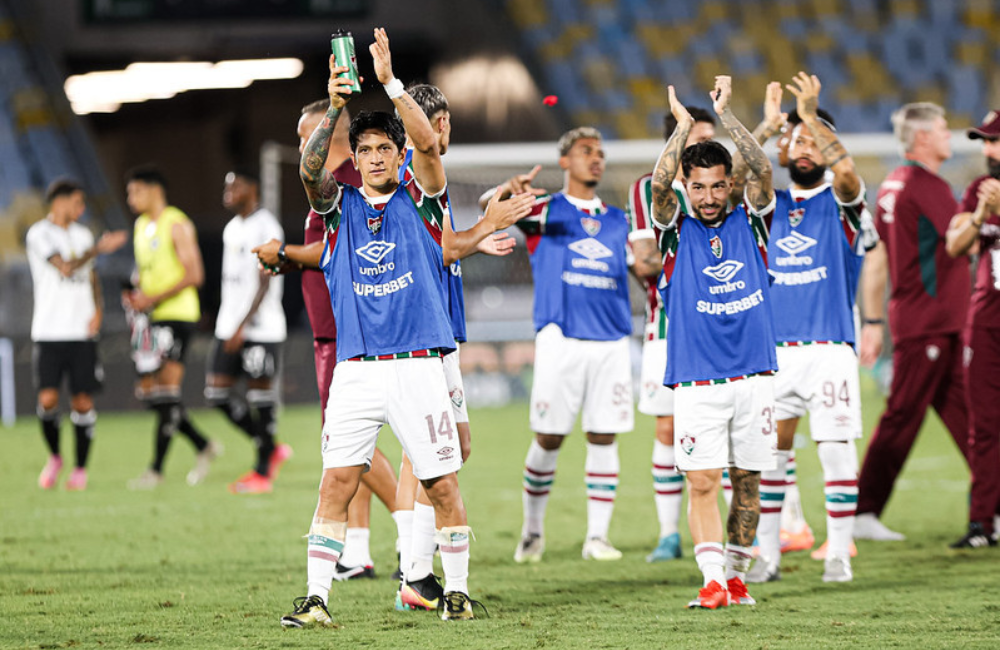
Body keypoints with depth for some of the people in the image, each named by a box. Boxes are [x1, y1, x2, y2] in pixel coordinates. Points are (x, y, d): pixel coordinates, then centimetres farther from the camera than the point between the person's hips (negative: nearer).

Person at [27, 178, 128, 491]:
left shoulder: (82, 235, 15)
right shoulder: (39, 234, -5)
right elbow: (65, 267, -15)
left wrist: (97, 310, 6)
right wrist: (99, 248, -10)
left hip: (81, 332, 4)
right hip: (49, 332, -4)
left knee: (82, 402, -1)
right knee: (48, 399, -11)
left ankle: (81, 468, 10)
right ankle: (54, 457, 14)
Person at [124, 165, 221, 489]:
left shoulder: (177, 225, -10)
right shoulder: (141, 225, 16)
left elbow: (194, 275, -16)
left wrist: (154, 298, -20)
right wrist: (136, 296, 4)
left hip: (177, 314, -9)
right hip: (152, 318, 9)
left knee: (167, 392, -10)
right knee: (148, 391, 6)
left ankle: (156, 468, -10)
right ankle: (204, 447, 18)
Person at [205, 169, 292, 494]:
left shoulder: (265, 227, -10)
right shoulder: (232, 228, 17)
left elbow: (264, 284, -16)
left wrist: (243, 326, -21)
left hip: (260, 329, -9)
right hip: (229, 327, 9)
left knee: (260, 392, -4)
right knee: (216, 392, 3)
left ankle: (263, 472, 3)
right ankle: (271, 450, 16)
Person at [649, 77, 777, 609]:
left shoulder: (749, 223, 8)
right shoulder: (676, 231, 4)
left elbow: (762, 171, -5)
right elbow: (658, 185, -12)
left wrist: (724, 113, -9)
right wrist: (684, 125, -14)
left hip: (753, 377, 2)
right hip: (696, 381, -2)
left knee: (747, 480, 5)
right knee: (702, 482, -10)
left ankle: (735, 574, 16)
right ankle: (712, 580, -14)